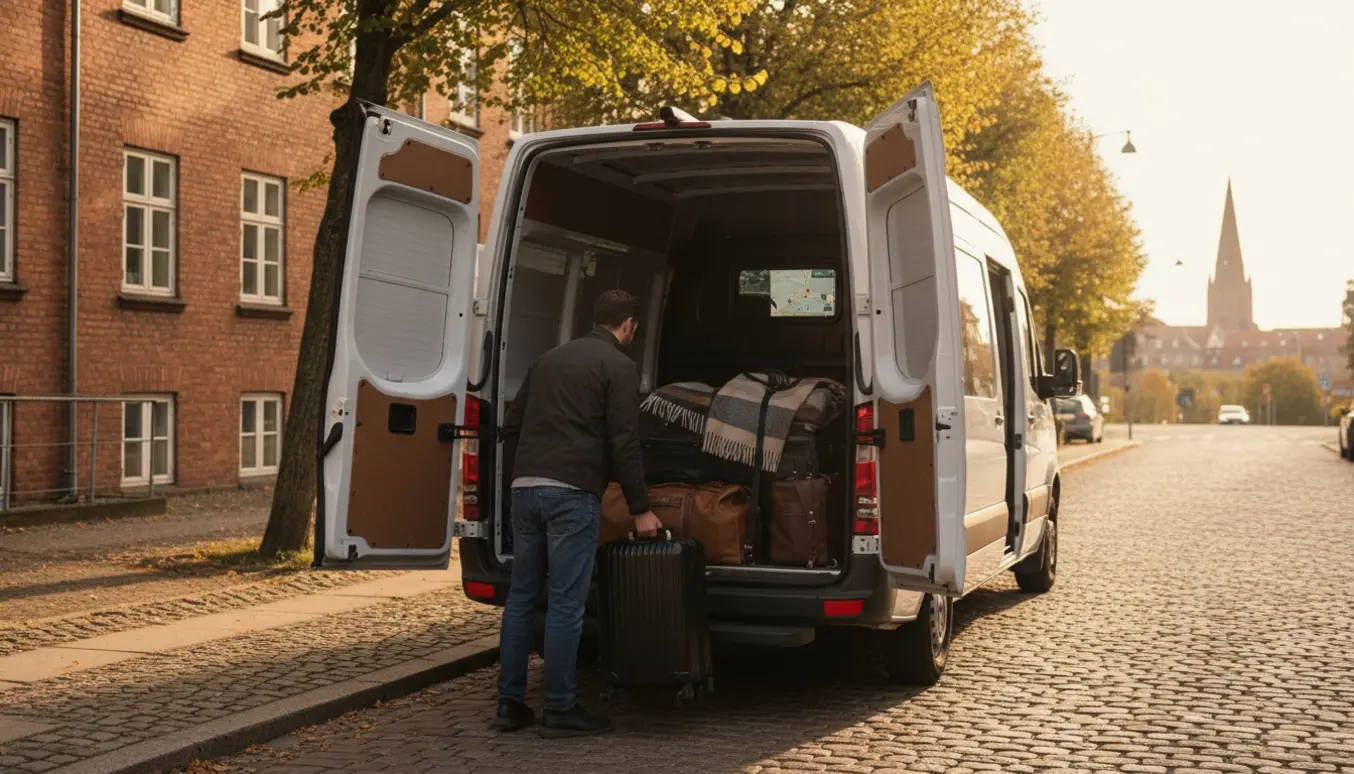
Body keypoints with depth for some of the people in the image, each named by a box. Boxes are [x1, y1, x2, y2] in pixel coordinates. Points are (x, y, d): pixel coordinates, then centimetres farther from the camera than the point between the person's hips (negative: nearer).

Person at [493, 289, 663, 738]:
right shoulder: (619, 366, 1)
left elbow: (511, 422, 23)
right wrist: (641, 509, 0)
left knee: (521, 597, 11)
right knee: (565, 603, -2)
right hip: (572, 492, -7)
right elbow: (624, 444, -6)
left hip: (525, 486, 7)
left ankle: (510, 704, 16)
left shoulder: (550, 359, 21)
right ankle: (559, 710, 3)